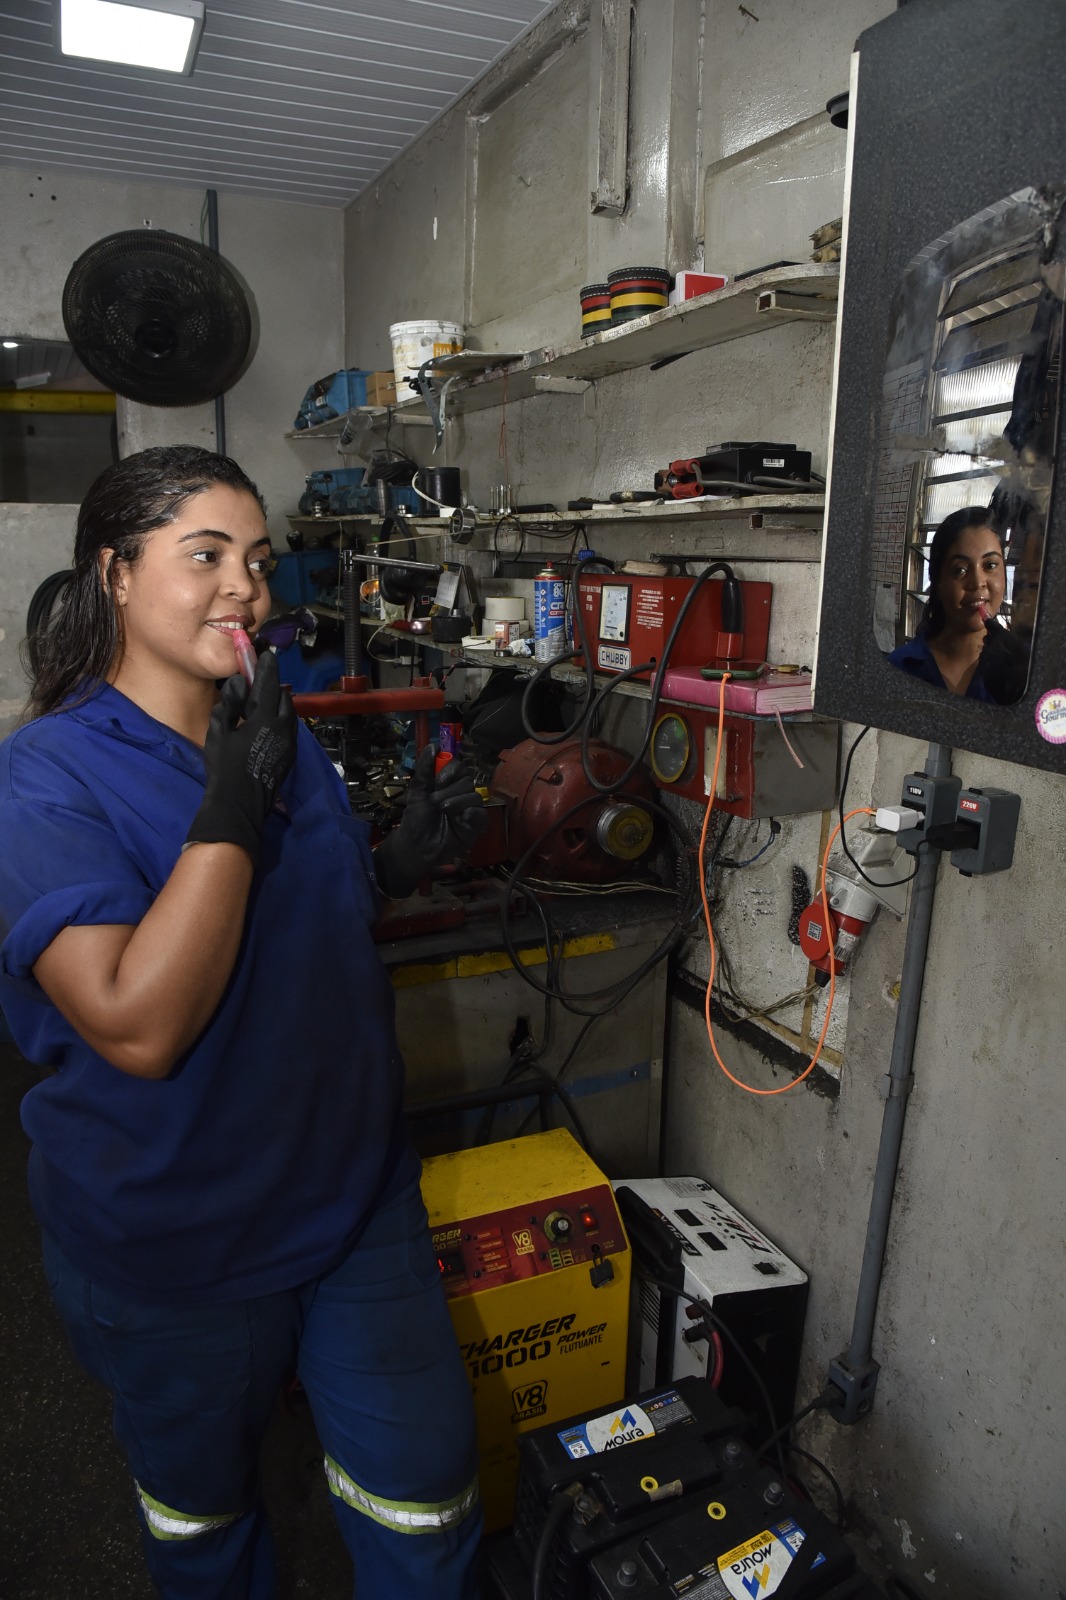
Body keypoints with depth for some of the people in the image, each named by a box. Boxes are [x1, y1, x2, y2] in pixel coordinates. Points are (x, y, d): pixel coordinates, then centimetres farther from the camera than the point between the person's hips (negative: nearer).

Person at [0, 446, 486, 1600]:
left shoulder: (280, 737, 1)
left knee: (426, 1491, 17)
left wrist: (400, 862, -4)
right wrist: (233, 807, -30)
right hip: (175, 1250, -4)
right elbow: (138, 1025, -29)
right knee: (198, 1502, 25)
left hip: (355, 1194, 5)